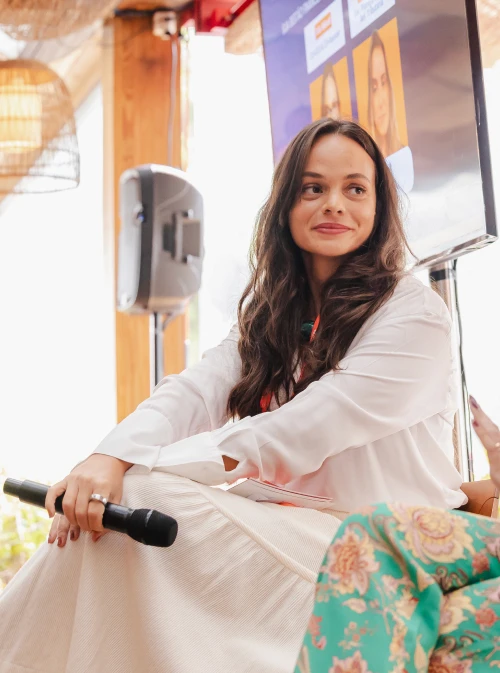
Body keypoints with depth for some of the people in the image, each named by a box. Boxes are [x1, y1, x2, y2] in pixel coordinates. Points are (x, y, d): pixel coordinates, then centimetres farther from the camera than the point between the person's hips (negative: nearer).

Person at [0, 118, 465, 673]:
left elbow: (298, 433, -17)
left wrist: (144, 469, -22)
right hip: (295, 537, 6)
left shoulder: (415, 314, -7)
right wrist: (109, 460, -24)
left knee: (143, 499, -23)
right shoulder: (272, 319, 15)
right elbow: (196, 391, -3)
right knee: (106, 509, -16)